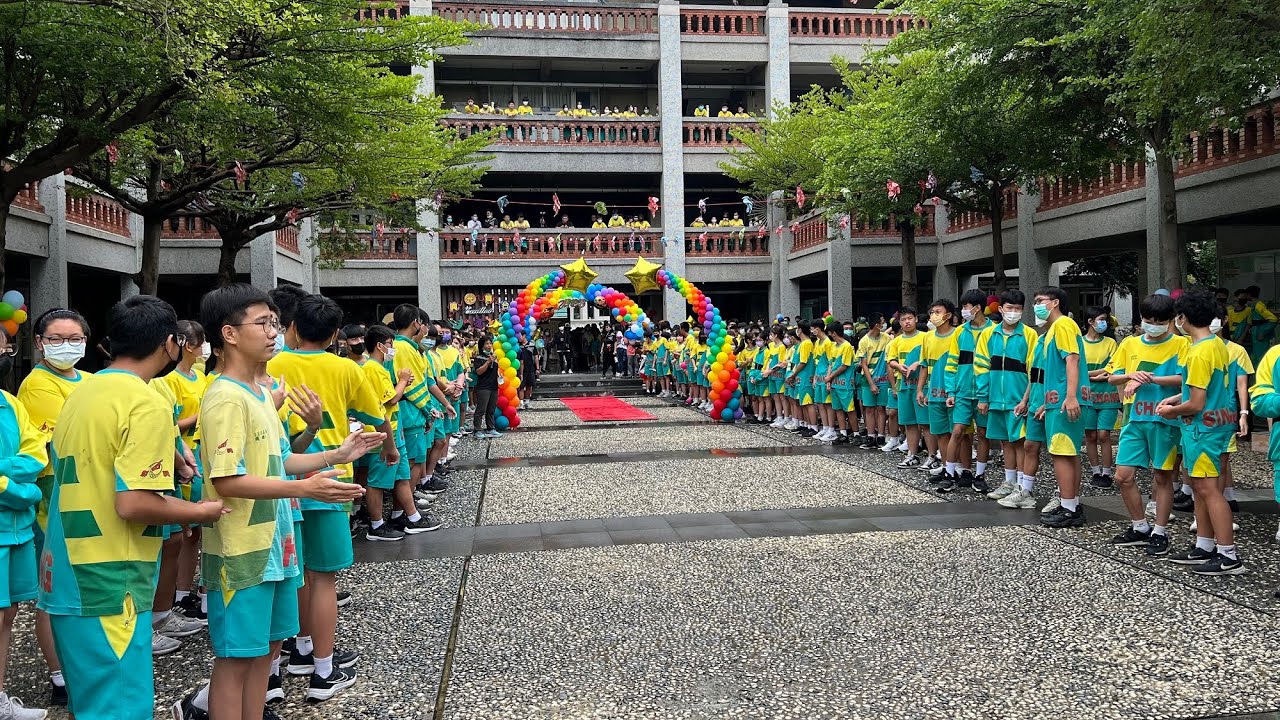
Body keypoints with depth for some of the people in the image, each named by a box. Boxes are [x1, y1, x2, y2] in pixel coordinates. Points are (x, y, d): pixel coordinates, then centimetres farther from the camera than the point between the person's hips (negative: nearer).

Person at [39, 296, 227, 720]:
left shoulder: (80, 395, 10)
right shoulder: (147, 404, -16)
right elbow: (133, 504, -23)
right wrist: (202, 512, -7)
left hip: (67, 579, 9)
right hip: (108, 588, -9)